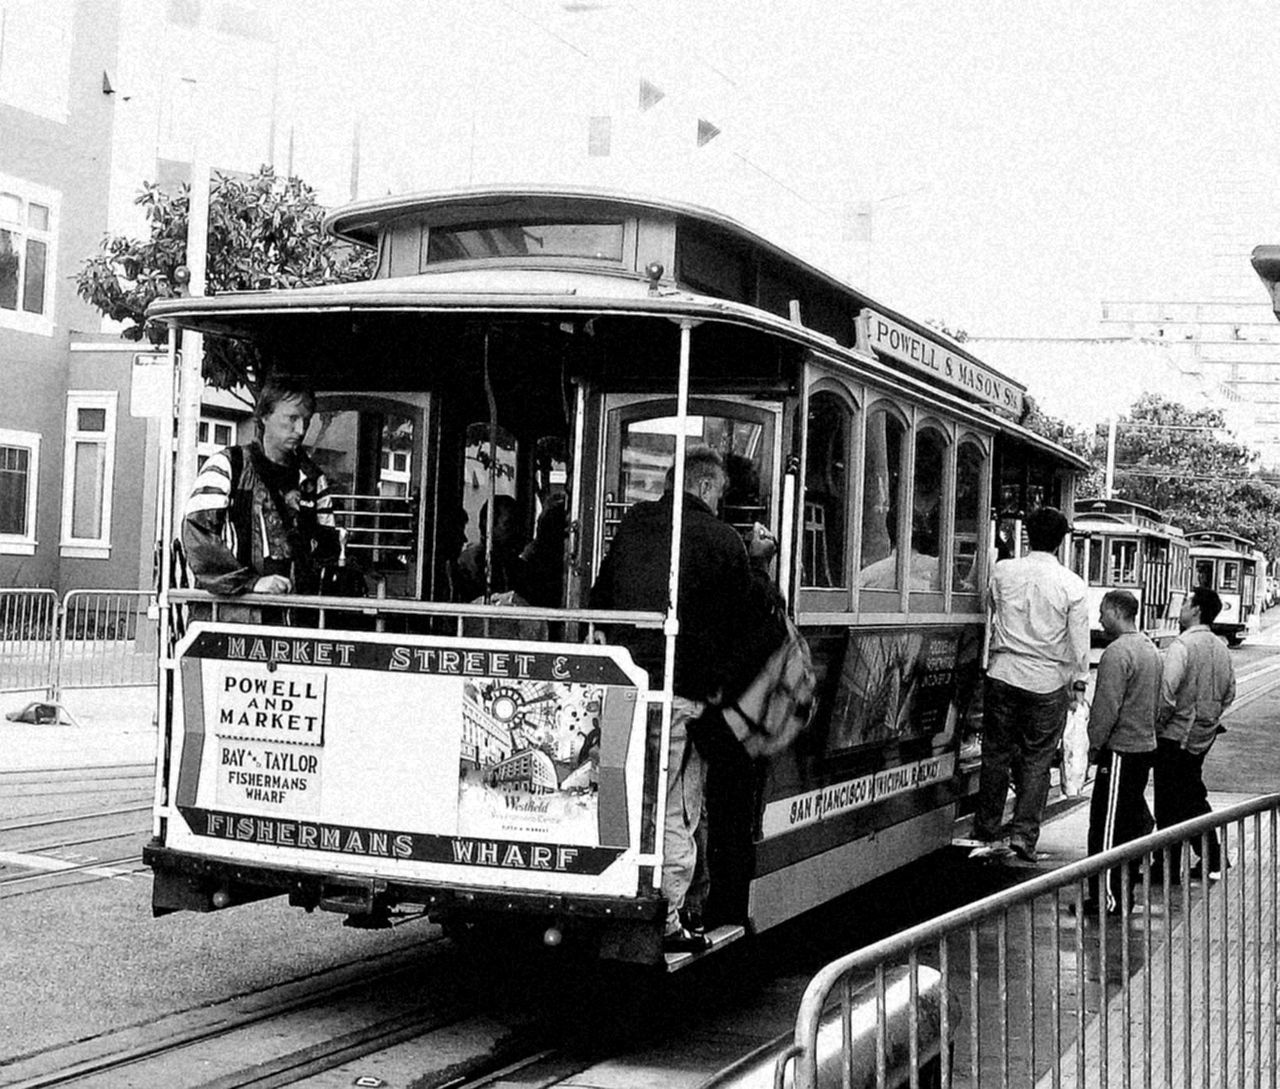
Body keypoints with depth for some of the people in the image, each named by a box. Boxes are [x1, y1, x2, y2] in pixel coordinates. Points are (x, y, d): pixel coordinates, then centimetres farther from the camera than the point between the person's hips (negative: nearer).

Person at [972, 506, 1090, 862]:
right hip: (1048, 682, -2)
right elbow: (1079, 638, -2)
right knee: (1037, 759, 5)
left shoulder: (1002, 571, -2)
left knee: (996, 752, 12)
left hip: (1003, 673, 2)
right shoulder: (1071, 584, -7)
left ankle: (986, 828, 21)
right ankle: (1024, 833, 0)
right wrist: (1079, 681, 8)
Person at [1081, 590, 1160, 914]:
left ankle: (1107, 897, -3)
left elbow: (1107, 706, -21)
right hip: (1146, 744, 10)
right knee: (1132, 818, 15)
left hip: (1121, 750, -10)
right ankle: (1125, 892, 21)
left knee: (1107, 826, -4)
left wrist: (1094, 744, -12)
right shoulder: (1150, 649, 13)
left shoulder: (1117, 653, -18)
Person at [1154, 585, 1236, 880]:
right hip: (1205, 735, 8)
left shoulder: (1182, 645, -19)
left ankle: (1169, 866, 8)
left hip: (1175, 736, -8)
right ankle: (1212, 860, 23)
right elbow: (1229, 693, 16)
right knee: (1193, 795, 20)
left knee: (1169, 803, 2)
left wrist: (1157, 724, -13)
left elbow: (1166, 693, -26)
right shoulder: (1221, 648, 7)